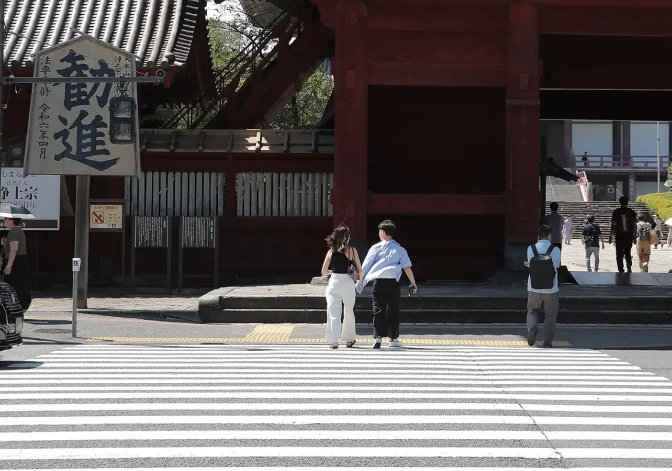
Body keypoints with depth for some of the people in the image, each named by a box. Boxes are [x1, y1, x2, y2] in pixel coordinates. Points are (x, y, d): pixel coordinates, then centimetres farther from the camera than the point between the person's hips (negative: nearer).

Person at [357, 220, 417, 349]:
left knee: (378, 310, 4)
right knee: (393, 310, 10)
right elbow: (407, 268, 1)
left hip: (378, 281, 0)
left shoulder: (376, 248, 2)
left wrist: (360, 281, 8)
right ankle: (393, 338, 15)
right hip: (393, 282, 0)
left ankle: (377, 337, -5)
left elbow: (365, 266, 1)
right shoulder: (400, 249, 5)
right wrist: (413, 283, 7)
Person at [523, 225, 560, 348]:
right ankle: (547, 342, 13)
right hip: (551, 289, -1)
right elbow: (557, 266, 5)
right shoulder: (555, 250, -8)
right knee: (550, 315, 15)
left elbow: (531, 265, 5)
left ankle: (532, 327, -7)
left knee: (532, 311, 21)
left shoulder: (531, 249, -6)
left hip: (534, 288, 1)